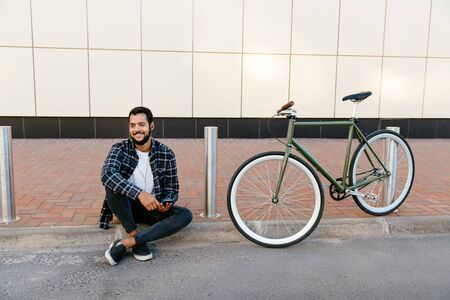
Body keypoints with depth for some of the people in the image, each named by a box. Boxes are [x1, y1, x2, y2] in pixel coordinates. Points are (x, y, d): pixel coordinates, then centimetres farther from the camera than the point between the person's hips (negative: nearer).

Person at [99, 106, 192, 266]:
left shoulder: (166, 154, -8)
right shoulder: (120, 149, -12)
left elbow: (171, 188, 0)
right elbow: (107, 174, -31)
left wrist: (166, 203, -23)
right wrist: (140, 193, -42)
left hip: (152, 208, 1)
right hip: (127, 206, -1)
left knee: (185, 215, -25)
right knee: (112, 181, -29)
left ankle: (125, 243, -29)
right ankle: (136, 236, -23)